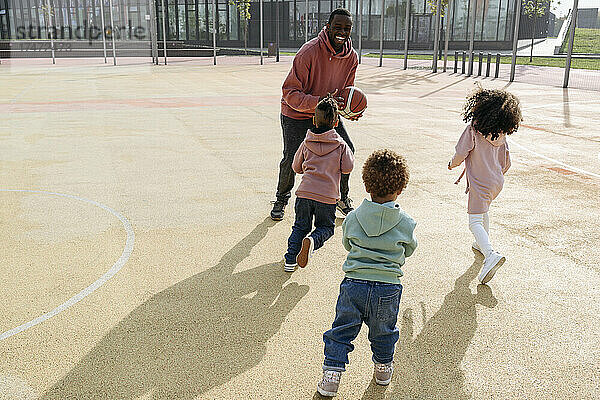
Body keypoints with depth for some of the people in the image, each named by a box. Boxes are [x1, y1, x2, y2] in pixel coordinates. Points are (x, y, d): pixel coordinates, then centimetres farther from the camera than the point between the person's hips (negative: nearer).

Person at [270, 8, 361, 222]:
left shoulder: (351, 57, -7)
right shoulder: (309, 51, -27)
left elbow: (346, 90, 9)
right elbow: (290, 93, -27)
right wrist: (319, 102, -41)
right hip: (296, 115, -5)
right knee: (291, 158, -12)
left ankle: (342, 198, 20)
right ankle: (281, 199, 18)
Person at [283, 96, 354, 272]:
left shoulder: (306, 143, 9)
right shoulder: (340, 145, 2)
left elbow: (296, 167, 18)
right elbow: (347, 167, 1)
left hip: (304, 191, 2)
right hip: (327, 195, -2)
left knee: (300, 226, 17)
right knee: (326, 227, 16)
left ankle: (290, 260, 5)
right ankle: (312, 241, -16)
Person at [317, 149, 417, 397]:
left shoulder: (353, 218, -5)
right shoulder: (405, 223, -7)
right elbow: (409, 250, 10)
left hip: (354, 284, 0)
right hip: (388, 288, 0)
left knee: (342, 330, 13)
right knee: (383, 332, 21)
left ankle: (331, 376, 13)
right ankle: (383, 369, 40)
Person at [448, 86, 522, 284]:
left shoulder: (474, 129, -17)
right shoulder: (502, 134, 4)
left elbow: (461, 154, -15)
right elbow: (506, 162, 10)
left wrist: (453, 164, 6)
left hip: (480, 183, -8)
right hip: (497, 182, 8)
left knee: (475, 222, -10)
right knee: (483, 211, 31)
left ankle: (490, 254, -30)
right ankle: (483, 244, 45)